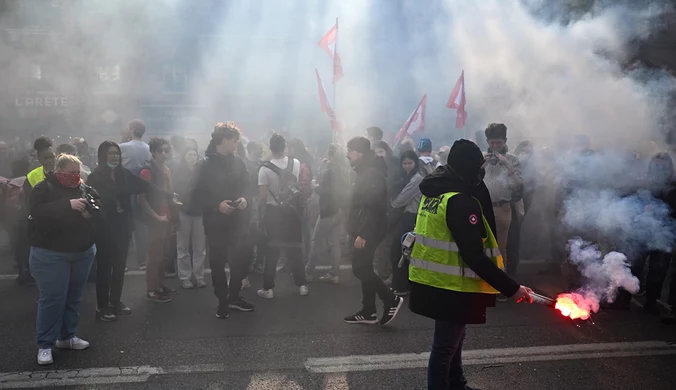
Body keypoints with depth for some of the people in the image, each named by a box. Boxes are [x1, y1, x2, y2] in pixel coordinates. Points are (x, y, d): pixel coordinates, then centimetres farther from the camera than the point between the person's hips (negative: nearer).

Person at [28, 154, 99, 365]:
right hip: (50, 255, -5)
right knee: (52, 298, -5)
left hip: (83, 252, 6)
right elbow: (39, 213, -24)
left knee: (74, 297, 13)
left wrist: (92, 211, -18)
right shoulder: (44, 188, -8)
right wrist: (68, 205, -31)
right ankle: (45, 345, 5)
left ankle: (67, 336, 27)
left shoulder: (84, 189, 7)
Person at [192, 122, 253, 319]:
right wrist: (217, 205, -20)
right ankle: (222, 301, 19)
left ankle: (234, 296, 25)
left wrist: (244, 199, -6)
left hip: (238, 221, 4)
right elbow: (197, 195, -8)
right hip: (216, 222, -4)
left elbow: (246, 186, 15)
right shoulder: (206, 165, -6)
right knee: (218, 263, 5)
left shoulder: (238, 162, 7)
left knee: (242, 259, 6)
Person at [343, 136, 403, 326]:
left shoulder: (372, 173, -18)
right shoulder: (365, 172, 14)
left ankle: (391, 299, 3)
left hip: (367, 232, -10)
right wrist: (356, 231, 18)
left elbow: (373, 207, -24)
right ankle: (368, 311, 18)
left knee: (360, 269, -8)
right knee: (364, 269, 12)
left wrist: (362, 234, -25)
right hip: (363, 231, 10)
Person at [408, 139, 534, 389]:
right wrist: (511, 288, -21)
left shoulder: (433, 191, 7)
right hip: (449, 286, -10)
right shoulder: (460, 201, -23)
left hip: (430, 280, 10)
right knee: (446, 345, 5)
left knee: (453, 339, 25)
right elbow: (475, 257, -25)